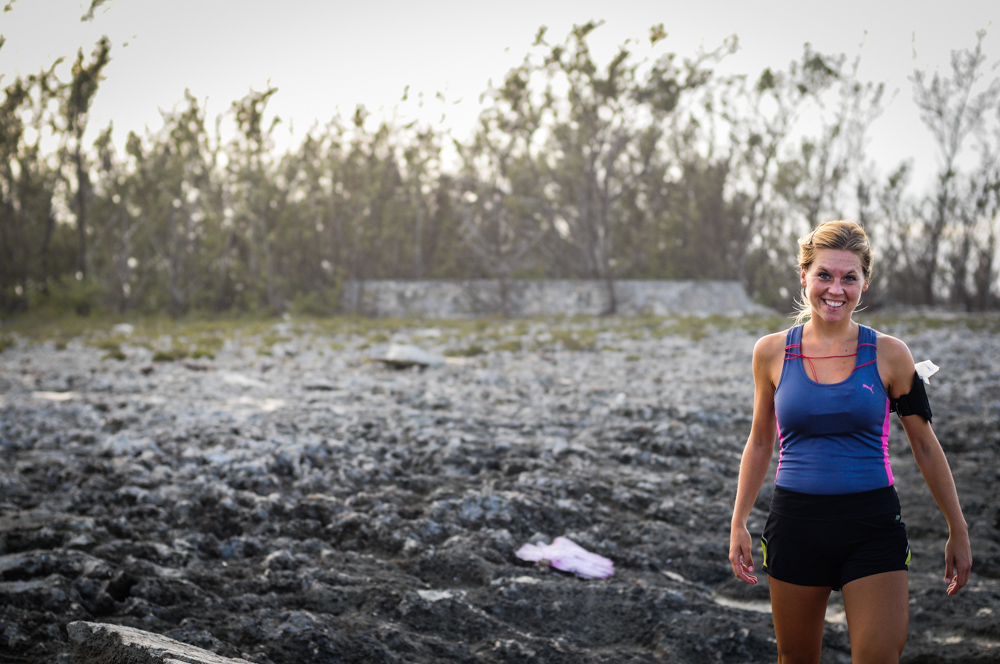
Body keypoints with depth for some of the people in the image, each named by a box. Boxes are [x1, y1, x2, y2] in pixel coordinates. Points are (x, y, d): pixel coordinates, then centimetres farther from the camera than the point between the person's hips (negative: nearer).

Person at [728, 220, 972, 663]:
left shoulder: (887, 355, -2)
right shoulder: (773, 352, 2)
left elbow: (925, 446, 6)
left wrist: (957, 531, 8)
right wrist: (738, 523, 9)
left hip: (872, 526, -1)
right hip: (796, 523, 1)